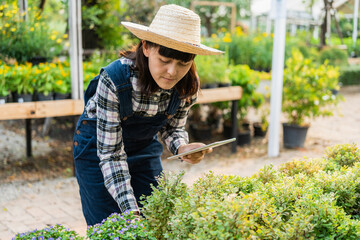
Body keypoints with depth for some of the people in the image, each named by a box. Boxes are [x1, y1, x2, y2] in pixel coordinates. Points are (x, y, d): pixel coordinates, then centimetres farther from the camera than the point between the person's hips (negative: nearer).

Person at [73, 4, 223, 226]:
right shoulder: (114, 80, -35)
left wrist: (182, 148, -25)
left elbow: (173, 127, -2)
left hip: (145, 147, 4)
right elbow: (111, 153, -30)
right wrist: (130, 209, -35)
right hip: (97, 146, -3)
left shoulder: (187, 86, -22)